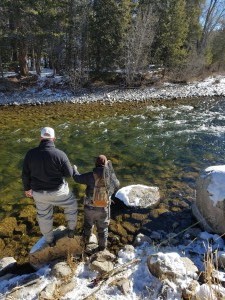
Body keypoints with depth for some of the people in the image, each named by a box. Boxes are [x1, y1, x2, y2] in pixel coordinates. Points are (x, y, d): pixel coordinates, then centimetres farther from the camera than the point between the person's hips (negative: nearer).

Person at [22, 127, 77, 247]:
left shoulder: (30, 153, -12)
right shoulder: (60, 154, -23)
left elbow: (25, 174, -2)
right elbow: (69, 173, -13)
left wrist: (27, 188, 15)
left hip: (38, 192, 4)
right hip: (58, 191, -3)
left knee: (44, 215, 26)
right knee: (71, 204, 28)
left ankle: (50, 240, 47)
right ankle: (71, 230, 39)